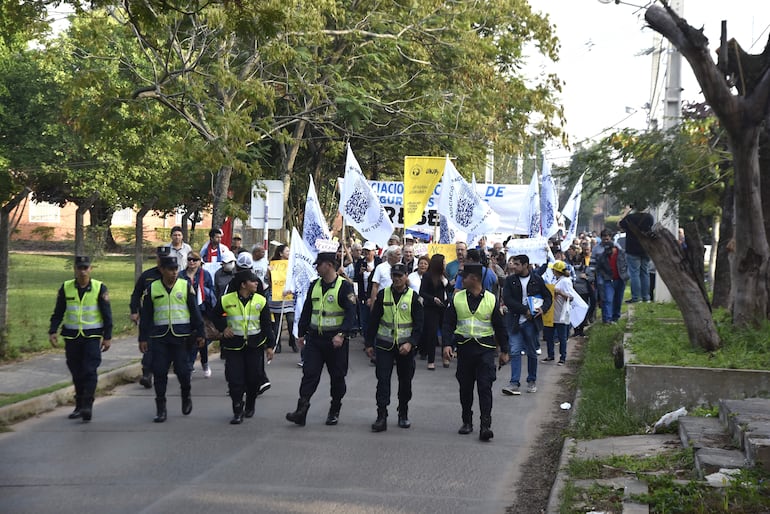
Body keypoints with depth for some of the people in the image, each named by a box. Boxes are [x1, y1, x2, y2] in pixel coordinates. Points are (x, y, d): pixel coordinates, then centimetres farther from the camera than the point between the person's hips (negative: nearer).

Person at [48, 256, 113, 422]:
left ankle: (87, 405, -13)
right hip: (71, 337, 3)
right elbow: (58, 312, 10)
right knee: (76, 373, 8)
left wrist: (107, 337, -2)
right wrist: (52, 331, 0)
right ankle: (79, 406, 18)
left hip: (92, 336, -3)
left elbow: (107, 314, 1)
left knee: (89, 371, -13)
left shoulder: (100, 288, -2)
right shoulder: (66, 288, 5)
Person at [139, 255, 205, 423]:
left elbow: (195, 311, 6)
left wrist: (200, 333, 3)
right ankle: (160, 408, 7)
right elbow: (146, 315, 9)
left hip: (181, 336, -1)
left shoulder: (186, 286, 3)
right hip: (160, 338, 1)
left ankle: (186, 396, 25)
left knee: (182, 370, -3)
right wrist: (143, 338, 7)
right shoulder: (152, 289, 5)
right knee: (159, 372, -1)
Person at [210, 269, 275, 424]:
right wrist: (223, 328, -4)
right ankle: (238, 411, 4)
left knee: (254, 378, 7)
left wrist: (270, 345, 1)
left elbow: (267, 325, 4)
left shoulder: (260, 301, -2)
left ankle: (250, 406, 29)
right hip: (234, 346, -1)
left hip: (255, 345, 1)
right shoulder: (226, 300, -7)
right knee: (235, 379, -6)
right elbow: (215, 316, 11)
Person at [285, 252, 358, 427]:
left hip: (336, 340, -4)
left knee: (337, 377, 7)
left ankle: (334, 412, 21)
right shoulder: (314, 285, 10)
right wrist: (301, 333, 14)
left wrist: (342, 334, -25)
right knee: (309, 374, -4)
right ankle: (301, 411, -9)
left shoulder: (344, 286, -9)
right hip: (315, 338, 4)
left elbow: (351, 313, -15)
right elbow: (306, 310, 16)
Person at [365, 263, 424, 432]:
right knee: (382, 380, -8)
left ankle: (403, 415, 25)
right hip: (384, 345, 0)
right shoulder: (383, 295, 2)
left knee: (405, 381, 10)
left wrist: (410, 343, -16)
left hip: (405, 347, 0)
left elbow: (419, 324, -3)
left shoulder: (414, 297, -2)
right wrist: (369, 343, 4)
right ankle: (381, 417, -7)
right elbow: (374, 321, 7)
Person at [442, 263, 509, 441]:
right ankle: (467, 422, 23)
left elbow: (499, 326, 6)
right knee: (465, 387, 9)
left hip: (485, 348, -2)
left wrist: (504, 351, 7)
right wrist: (447, 344, -8)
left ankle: (486, 425, -9)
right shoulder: (457, 299, 4)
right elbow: (448, 323, 5)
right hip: (464, 347, 3)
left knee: (485, 387, -9)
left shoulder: (491, 300, 0)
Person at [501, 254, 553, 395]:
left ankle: (532, 381, 21)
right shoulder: (510, 280, 1)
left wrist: (543, 308, -9)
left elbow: (548, 296, 12)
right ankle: (514, 383, -8)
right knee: (515, 352, -7)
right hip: (515, 321, 0)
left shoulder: (537, 279, 3)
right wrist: (525, 310, -15)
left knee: (532, 352, 9)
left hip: (532, 321, 0)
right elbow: (507, 299, -8)